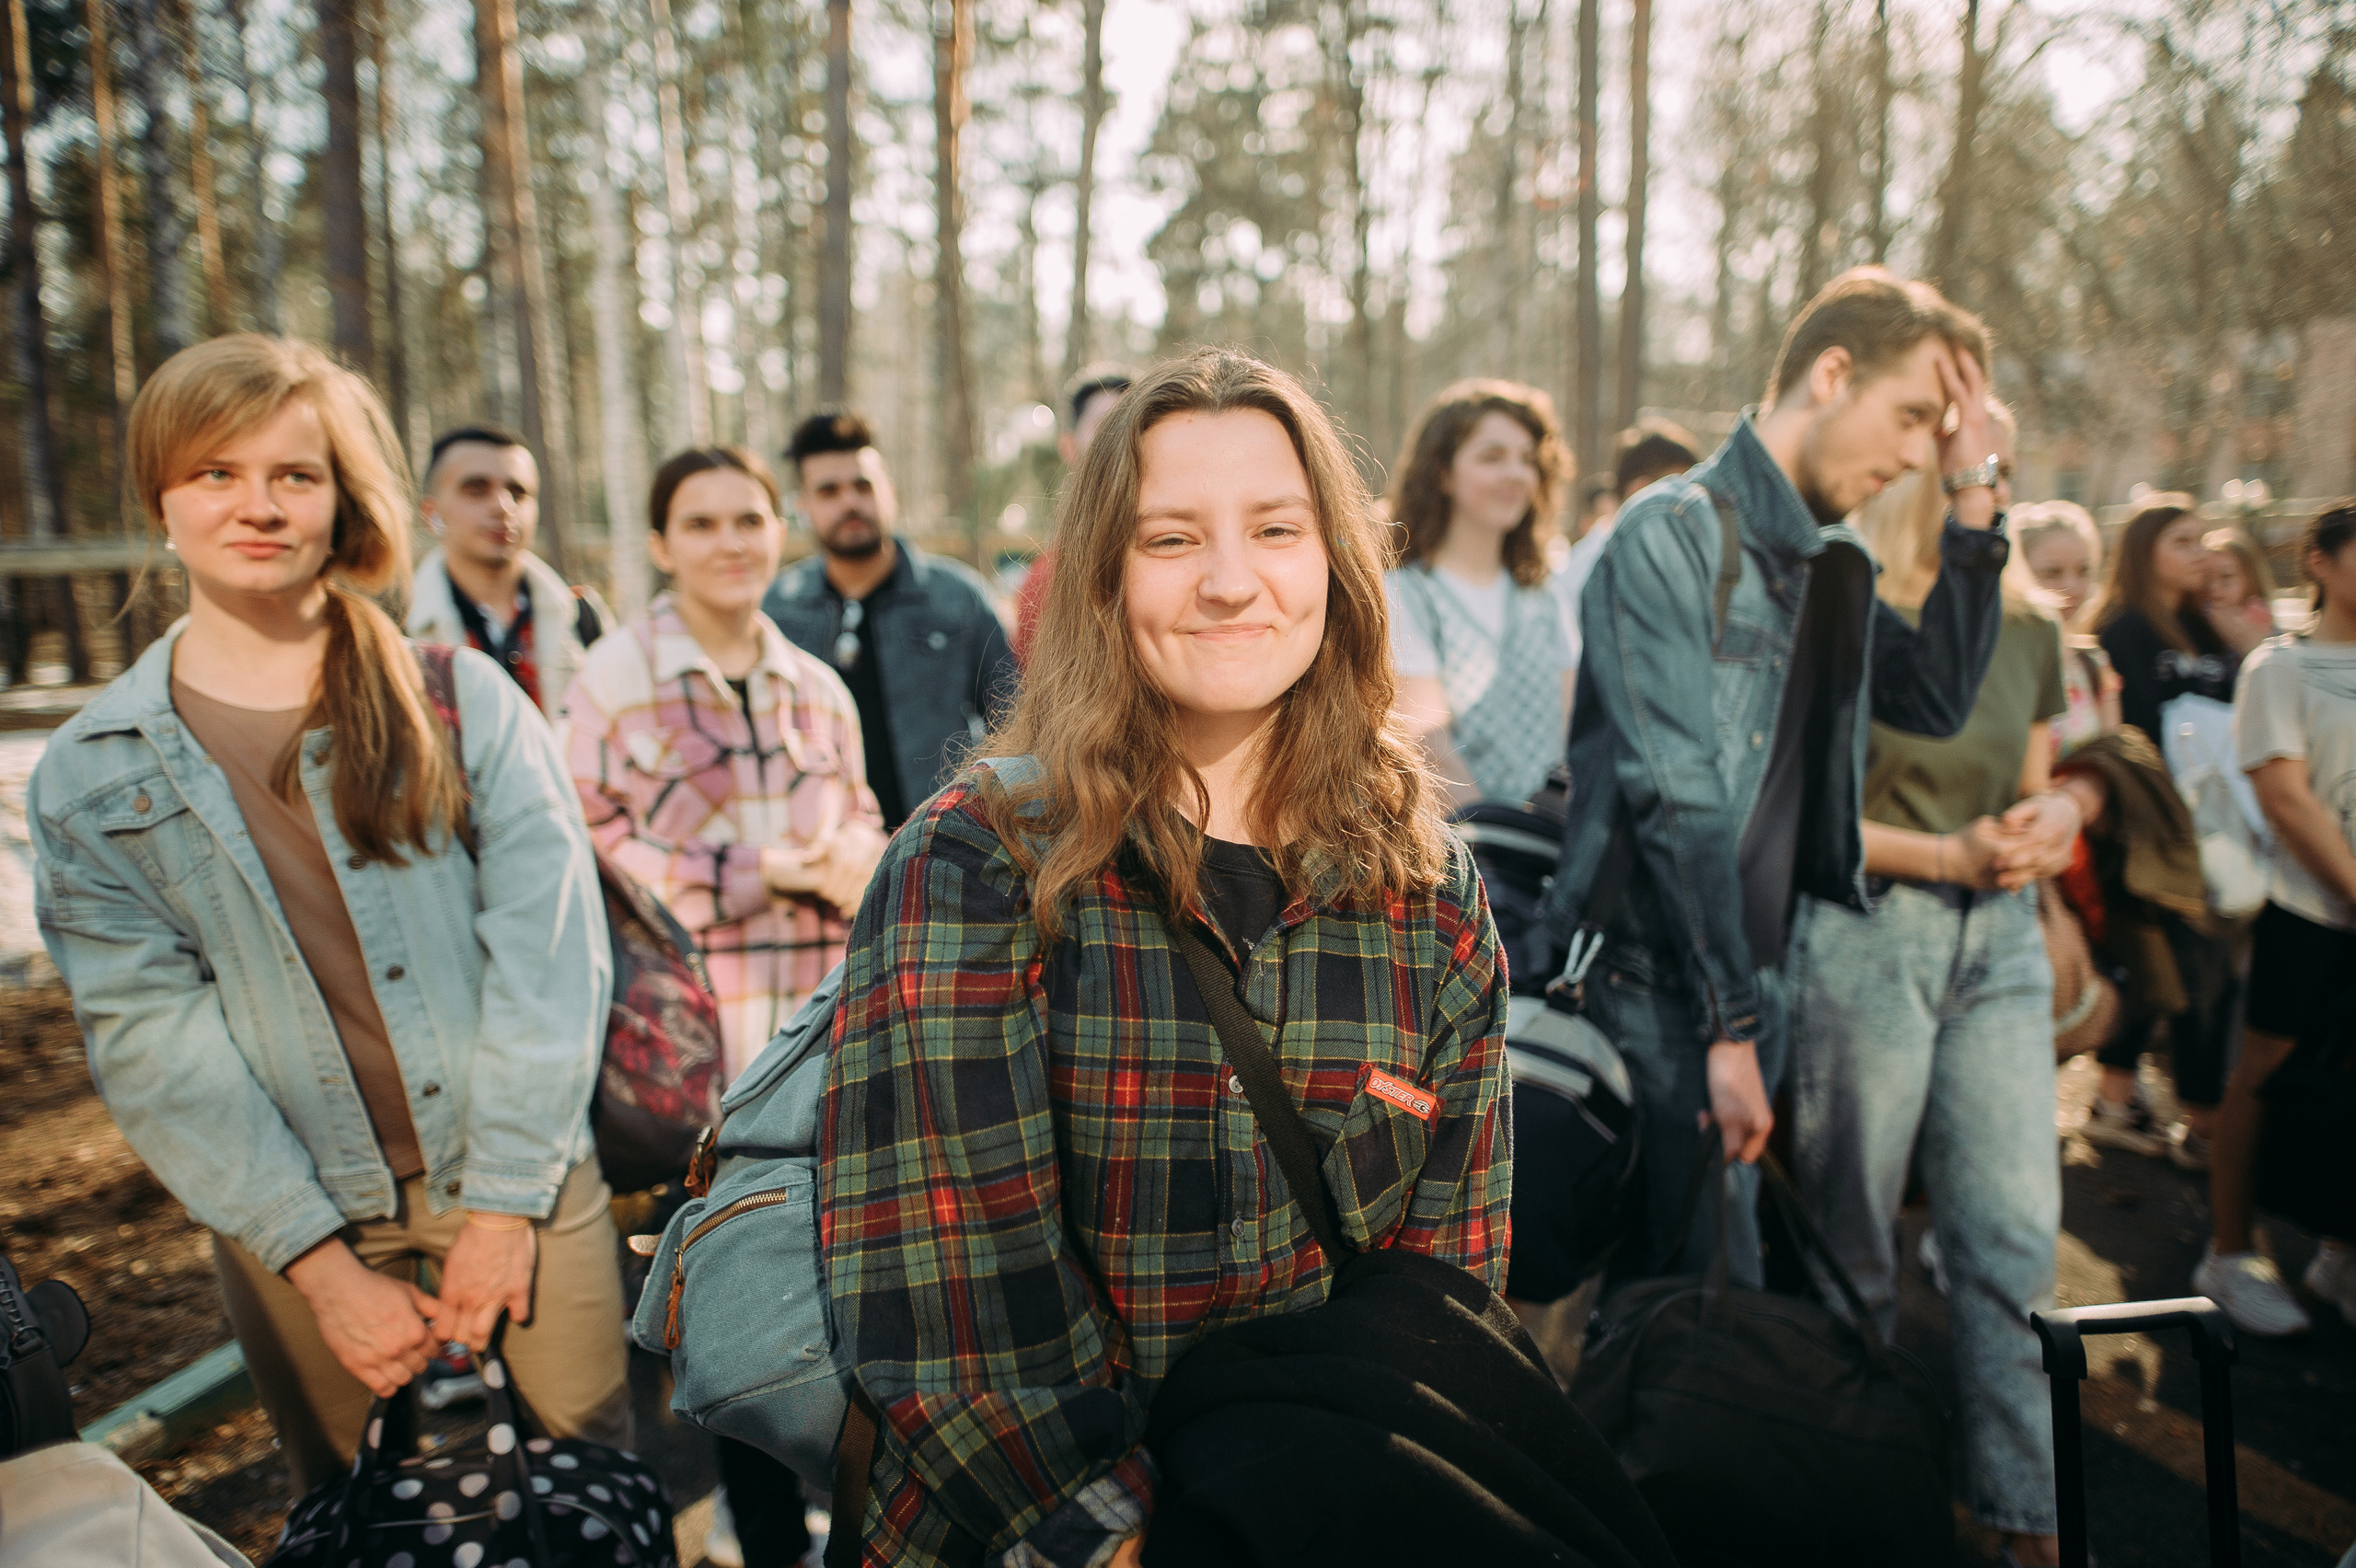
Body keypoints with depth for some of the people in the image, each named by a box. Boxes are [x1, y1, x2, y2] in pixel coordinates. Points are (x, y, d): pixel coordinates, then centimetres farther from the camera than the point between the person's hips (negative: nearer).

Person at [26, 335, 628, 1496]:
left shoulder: (461, 698, -3)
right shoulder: (91, 776, -1)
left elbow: (550, 950, -8)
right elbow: (151, 1038, -5)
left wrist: (505, 1202, -11)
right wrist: (324, 1265, -11)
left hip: (519, 1178, -1)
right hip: (290, 1215, 1)